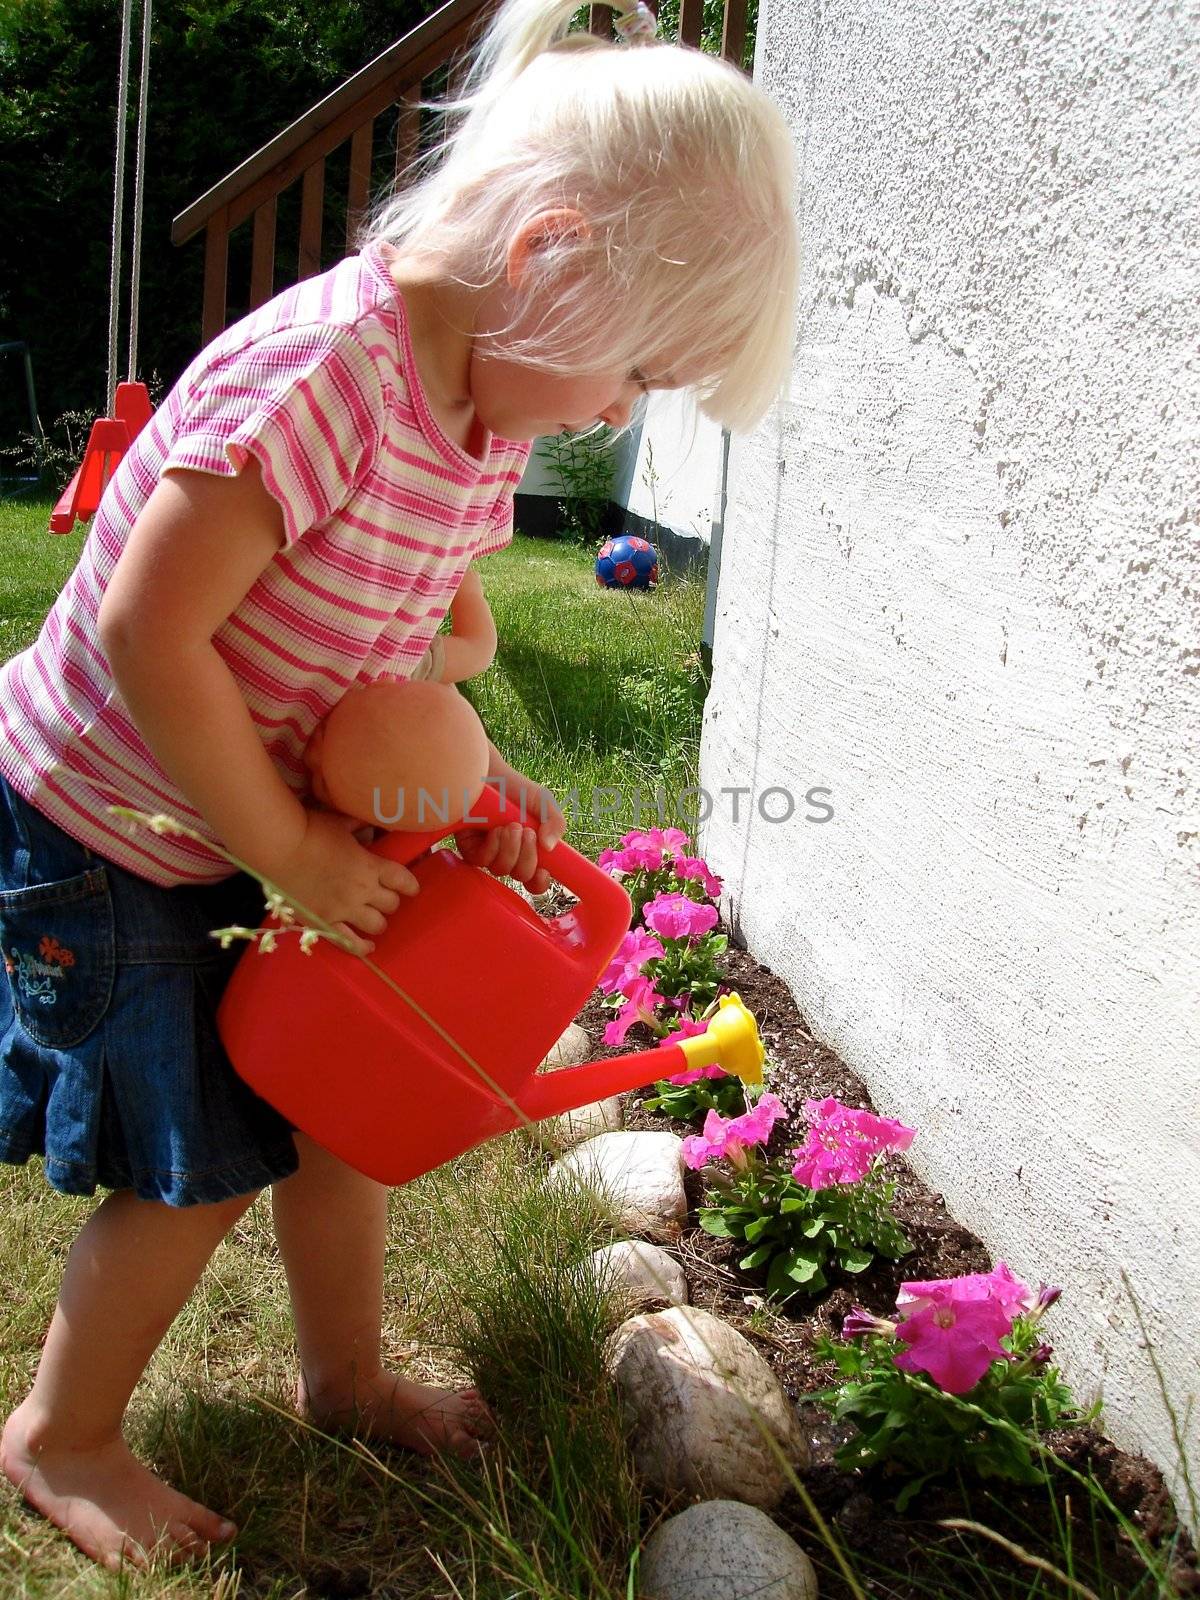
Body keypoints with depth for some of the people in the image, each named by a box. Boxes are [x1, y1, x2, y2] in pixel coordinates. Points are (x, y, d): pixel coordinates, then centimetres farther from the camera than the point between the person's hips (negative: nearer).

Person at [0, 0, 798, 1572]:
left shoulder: (490, 410, -2)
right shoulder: (320, 374, -31)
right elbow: (149, 637, -32)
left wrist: (476, 778, -8)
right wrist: (298, 854, -23)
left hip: (220, 833, 8)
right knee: (201, 1163, 0)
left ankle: (345, 1375, 37)